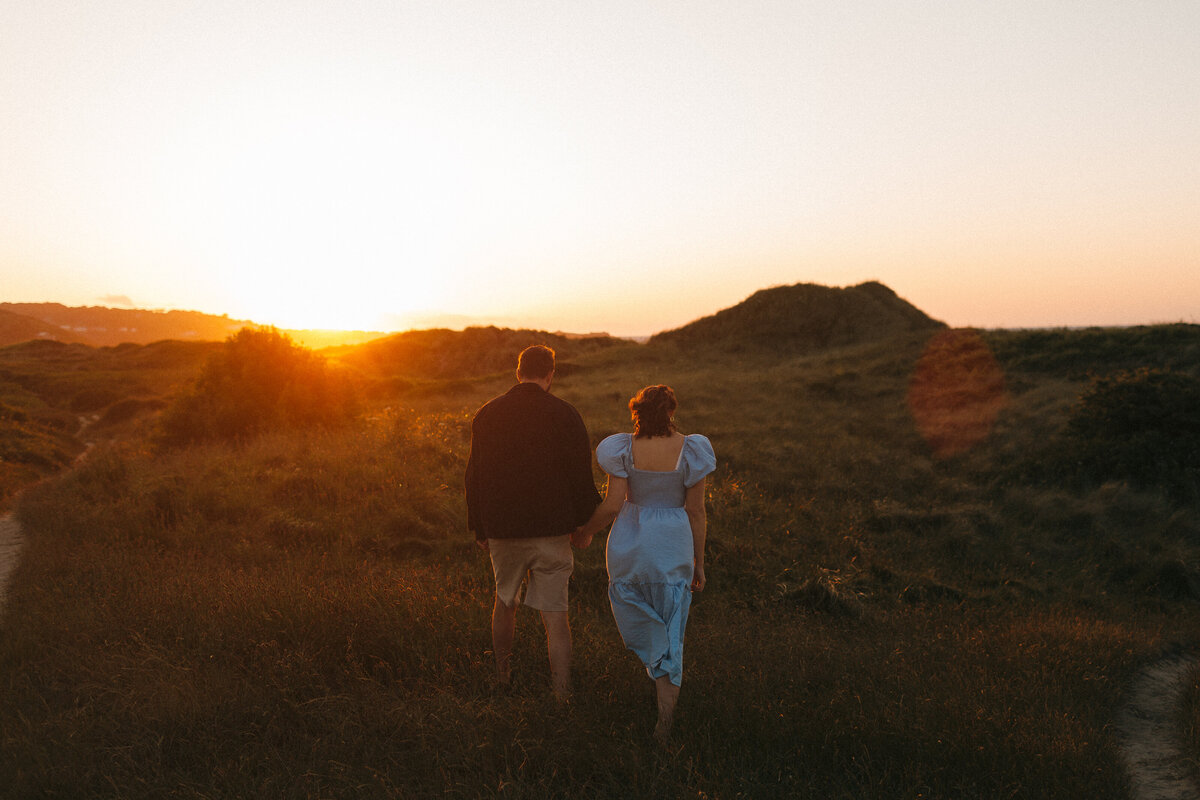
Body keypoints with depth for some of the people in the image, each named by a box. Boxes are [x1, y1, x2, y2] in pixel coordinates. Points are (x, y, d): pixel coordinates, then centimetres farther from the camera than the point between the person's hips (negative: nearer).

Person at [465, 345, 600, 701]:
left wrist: (479, 529, 15)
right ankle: (562, 693, 1)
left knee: (505, 602, 21)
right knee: (555, 612, 3)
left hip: (502, 528, 2)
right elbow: (581, 476, -5)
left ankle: (502, 675, 35)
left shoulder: (487, 414, 2)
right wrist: (583, 523, 9)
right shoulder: (565, 414, -7)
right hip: (551, 529, -2)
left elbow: (474, 475, 6)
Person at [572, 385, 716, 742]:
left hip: (631, 543, 0)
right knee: (668, 623, 13)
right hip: (673, 546, 0)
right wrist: (698, 562, 2)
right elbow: (696, 512, -8)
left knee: (638, 612, 27)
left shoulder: (625, 449, -12)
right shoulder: (690, 451, -12)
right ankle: (665, 707, 11)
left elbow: (611, 505, -13)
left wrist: (586, 532, 6)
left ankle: (660, 677, 39)